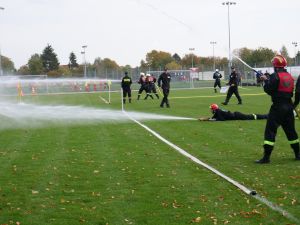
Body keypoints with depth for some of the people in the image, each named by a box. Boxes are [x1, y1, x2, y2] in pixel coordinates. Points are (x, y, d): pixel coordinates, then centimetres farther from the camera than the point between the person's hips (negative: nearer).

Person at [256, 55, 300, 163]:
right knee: (291, 130, 18)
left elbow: (268, 90, -13)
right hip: (289, 106, 7)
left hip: (278, 107, -7)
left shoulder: (275, 76, -12)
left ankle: (266, 157, -8)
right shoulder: (290, 76, 9)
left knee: (270, 131, -4)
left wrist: (266, 81, 5)